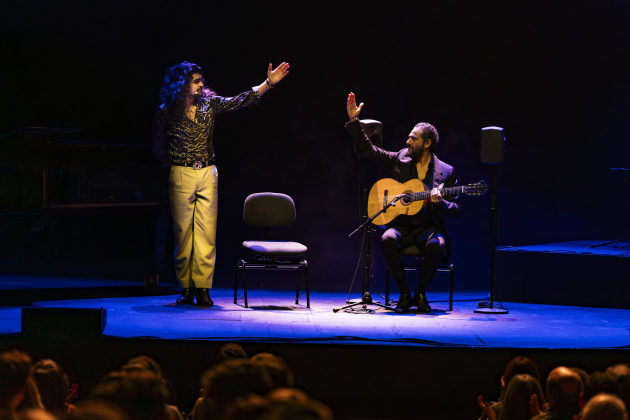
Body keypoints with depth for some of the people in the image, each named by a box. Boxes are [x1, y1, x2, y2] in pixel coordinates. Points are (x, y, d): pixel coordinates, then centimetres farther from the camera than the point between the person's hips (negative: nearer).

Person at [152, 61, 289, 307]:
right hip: (181, 175, -2)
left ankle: (203, 288, -3)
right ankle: (186, 288, 7)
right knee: (183, 232, 0)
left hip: (208, 175, 2)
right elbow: (158, 148, 9)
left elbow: (239, 101, -2)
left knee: (207, 233, -4)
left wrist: (268, 83, -9)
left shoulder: (209, 104, 5)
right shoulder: (165, 113, -2)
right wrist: (175, 163, 8)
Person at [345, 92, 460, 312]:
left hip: (428, 227, -2)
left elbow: (455, 210, 1)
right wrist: (353, 121, 1)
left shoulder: (446, 172, 1)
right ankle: (404, 293, -18)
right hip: (401, 225, 2)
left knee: (436, 245, -36)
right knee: (388, 239, -34)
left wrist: (440, 203, -21)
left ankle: (420, 293, -12)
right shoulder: (399, 159, 8)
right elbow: (367, 149, 10)